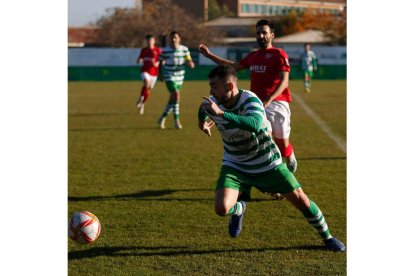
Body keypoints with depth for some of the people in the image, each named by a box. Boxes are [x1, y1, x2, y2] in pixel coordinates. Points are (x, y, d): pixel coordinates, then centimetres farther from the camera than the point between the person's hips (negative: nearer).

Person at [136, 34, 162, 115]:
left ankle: (142, 104, 28)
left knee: (148, 89, 9)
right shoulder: (144, 50, 4)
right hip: (145, 71, 0)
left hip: (153, 72, 0)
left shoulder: (158, 50, -4)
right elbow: (138, 60, 11)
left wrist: (157, 64, -19)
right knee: (146, 82, -31)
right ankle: (141, 98, -16)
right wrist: (139, 60, -13)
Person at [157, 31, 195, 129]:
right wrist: (160, 74, 6)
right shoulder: (165, 50, -9)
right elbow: (161, 62, 5)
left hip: (180, 77, 4)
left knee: (172, 99, 12)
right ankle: (176, 120, -13)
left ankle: (162, 118, 31)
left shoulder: (184, 49, -2)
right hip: (169, 76, -4)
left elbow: (189, 61, -1)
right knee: (176, 95, -22)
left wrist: (191, 63, -24)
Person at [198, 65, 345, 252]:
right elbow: (203, 111, 20)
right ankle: (238, 209, 19)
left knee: (300, 199, -1)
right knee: (221, 208, -20)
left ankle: (327, 238, 24)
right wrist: (203, 122, 4)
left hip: (267, 163, -3)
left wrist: (221, 113, -54)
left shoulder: (250, 100, -26)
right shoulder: (213, 103, -10)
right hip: (235, 165, 3)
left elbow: (255, 125, -52)